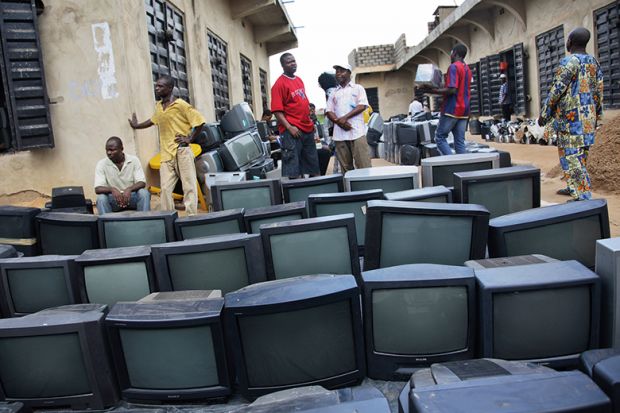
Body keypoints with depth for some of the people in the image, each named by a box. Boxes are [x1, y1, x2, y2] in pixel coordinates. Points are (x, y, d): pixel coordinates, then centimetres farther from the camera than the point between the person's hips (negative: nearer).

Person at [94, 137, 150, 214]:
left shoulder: (133, 160, -5)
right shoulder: (102, 164, -6)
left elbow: (142, 183, -12)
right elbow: (98, 189, -14)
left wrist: (129, 189, -33)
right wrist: (112, 189, -35)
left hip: (131, 196, 0)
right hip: (113, 198, 0)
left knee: (144, 193, -29)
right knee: (101, 198, -30)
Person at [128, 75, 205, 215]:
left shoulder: (181, 105, -6)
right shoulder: (158, 106, 14)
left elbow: (199, 121, -5)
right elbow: (153, 120, 33)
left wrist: (189, 139, -7)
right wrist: (137, 125, 39)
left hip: (181, 152, -6)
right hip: (166, 154, 6)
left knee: (189, 186, -4)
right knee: (166, 189, 3)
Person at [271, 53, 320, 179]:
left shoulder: (299, 80, 14)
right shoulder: (279, 84, -10)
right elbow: (277, 110, -16)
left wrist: (310, 122, 17)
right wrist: (289, 127, -23)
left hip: (307, 129, 8)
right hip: (292, 131, -8)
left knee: (312, 164, 15)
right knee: (293, 164, -6)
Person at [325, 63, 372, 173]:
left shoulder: (358, 88, 11)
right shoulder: (334, 93, 22)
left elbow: (362, 106, -2)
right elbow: (329, 112, 13)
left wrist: (345, 117, -11)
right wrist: (338, 122, -8)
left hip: (357, 132, -4)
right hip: (339, 134, 4)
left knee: (363, 165, -10)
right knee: (345, 166, 3)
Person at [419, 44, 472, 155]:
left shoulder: (453, 67, -10)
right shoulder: (467, 69, 17)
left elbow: (452, 90, -20)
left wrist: (432, 90, -14)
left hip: (452, 109, -8)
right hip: (464, 110, 8)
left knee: (440, 137, 0)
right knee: (460, 141, 6)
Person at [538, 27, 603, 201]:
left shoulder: (569, 61, -12)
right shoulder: (594, 62, 12)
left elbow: (556, 90, -14)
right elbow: (599, 91, 14)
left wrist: (544, 115, -7)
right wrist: (597, 115, 21)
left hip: (571, 117, -8)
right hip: (589, 117, 9)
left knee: (571, 156, -8)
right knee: (579, 154, 16)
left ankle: (583, 196, -12)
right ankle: (574, 188, 25)